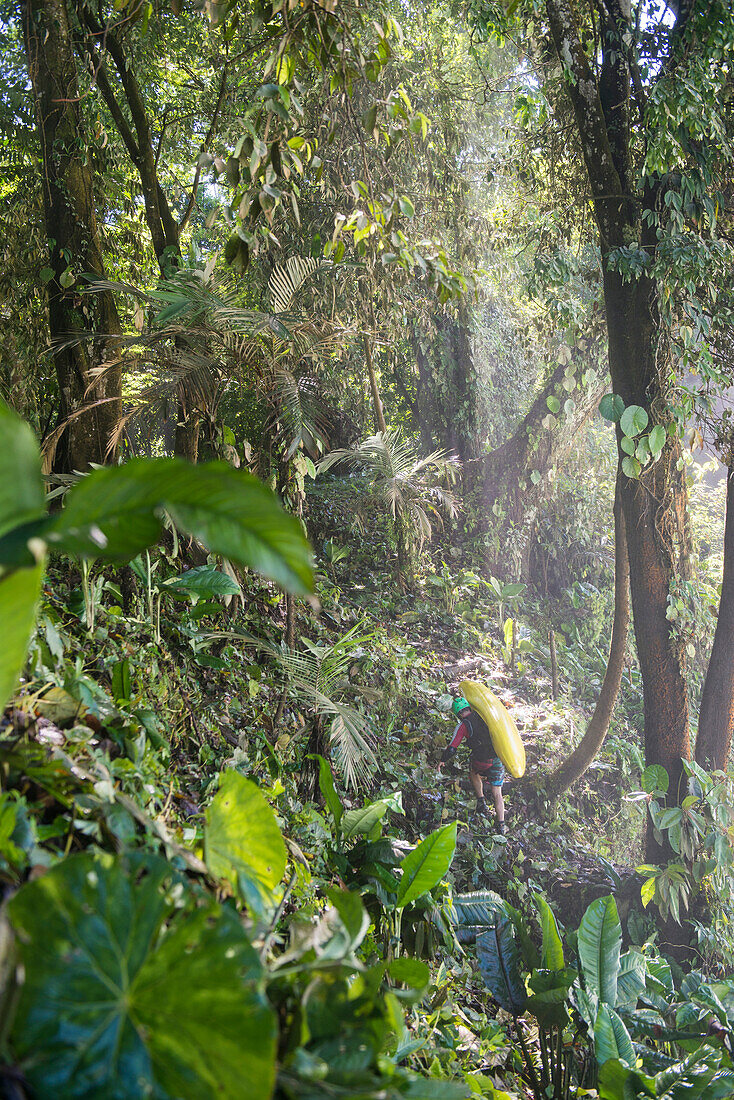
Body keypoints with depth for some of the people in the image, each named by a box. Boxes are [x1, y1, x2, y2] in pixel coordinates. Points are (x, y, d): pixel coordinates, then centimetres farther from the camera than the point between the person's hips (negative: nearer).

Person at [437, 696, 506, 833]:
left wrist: (442, 761, 10)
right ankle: (501, 824, 6)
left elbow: (452, 748, -4)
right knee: (497, 793, 12)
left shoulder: (463, 725, -4)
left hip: (482, 761, -3)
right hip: (499, 757, 3)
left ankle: (481, 802, 25)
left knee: (474, 773, 33)